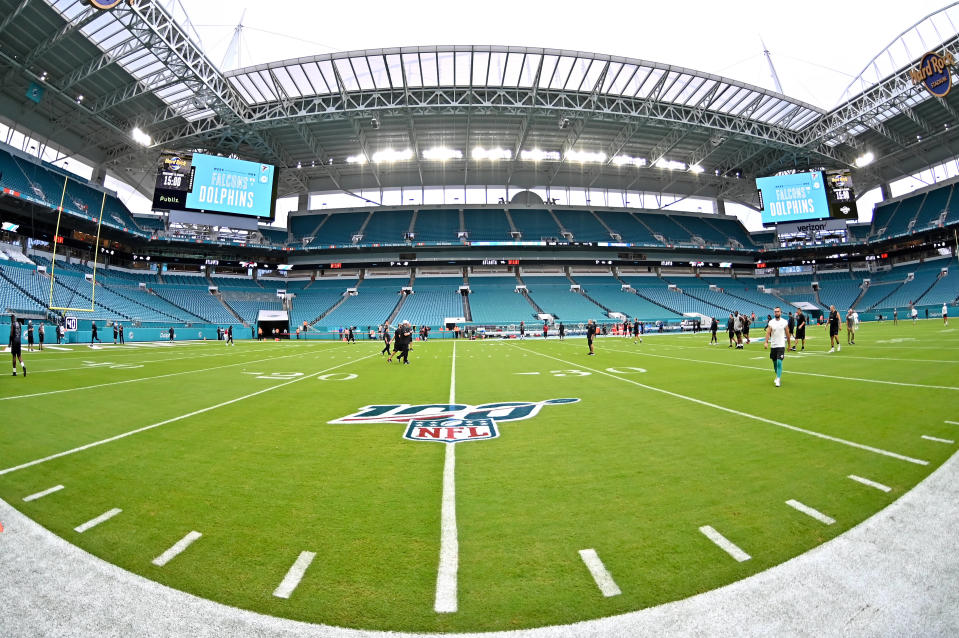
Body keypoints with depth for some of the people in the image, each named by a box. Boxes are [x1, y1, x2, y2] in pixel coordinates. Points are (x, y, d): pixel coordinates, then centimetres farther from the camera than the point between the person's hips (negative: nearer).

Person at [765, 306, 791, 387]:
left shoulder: (785, 322, 0)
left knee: (779, 362, -13)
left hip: (781, 345, -2)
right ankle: (778, 376, 34)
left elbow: (787, 334, 8)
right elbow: (768, 333, -5)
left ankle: (778, 380, -10)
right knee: (774, 362, 12)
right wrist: (766, 342, -18)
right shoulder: (771, 322, 1)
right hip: (773, 345, 2)